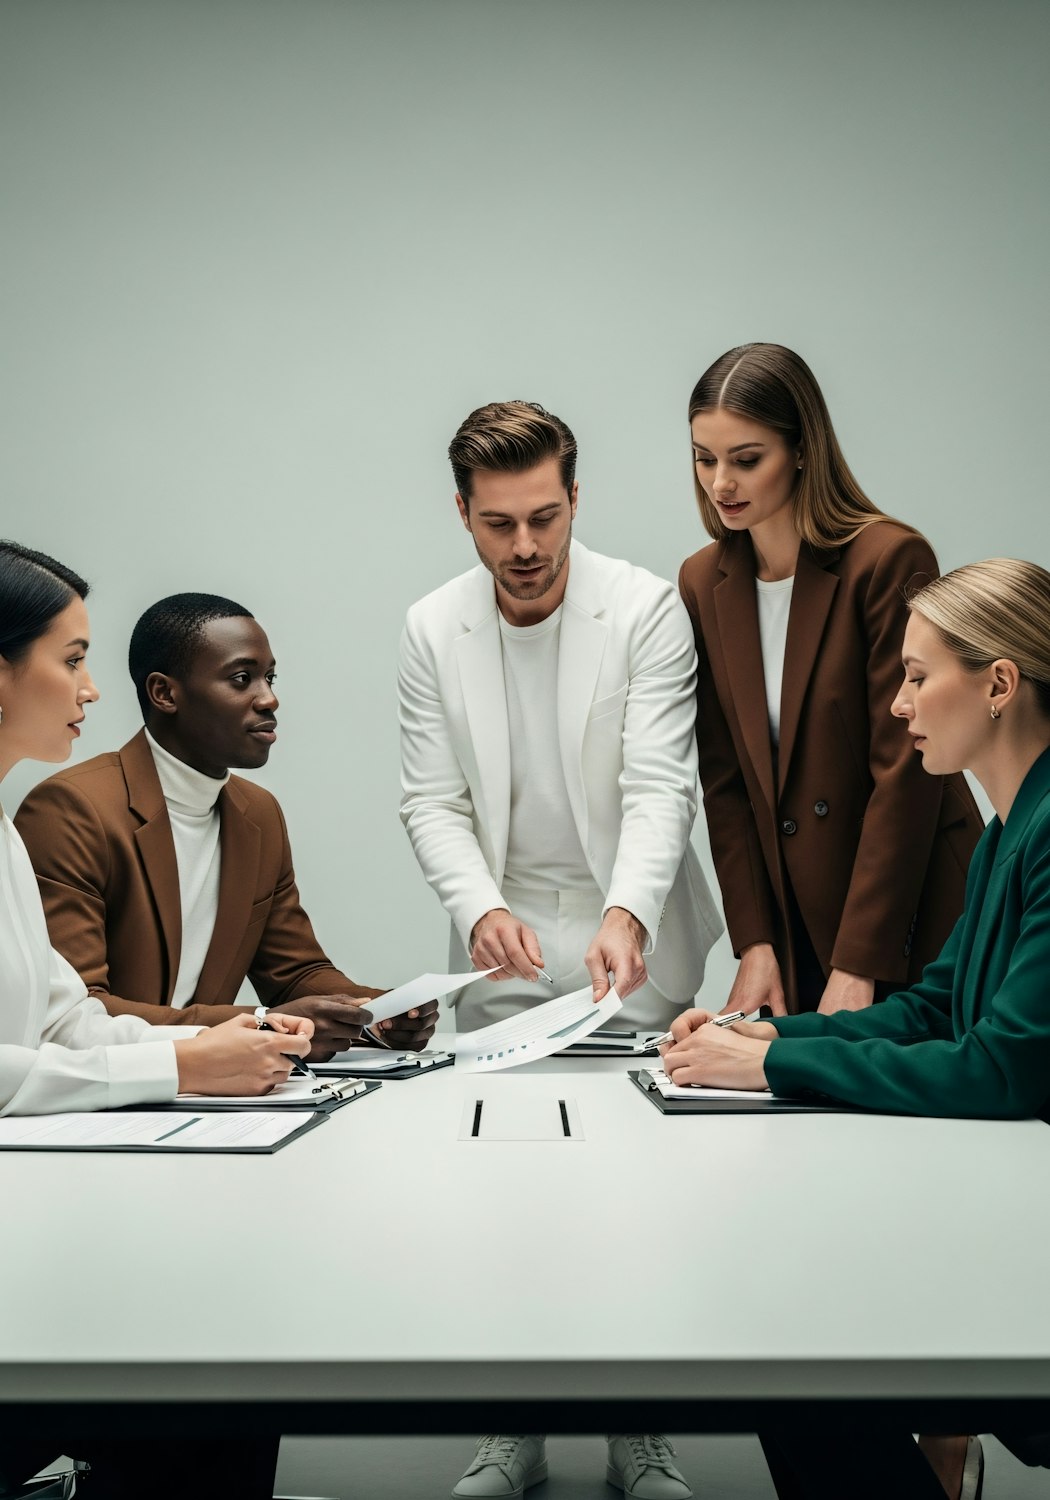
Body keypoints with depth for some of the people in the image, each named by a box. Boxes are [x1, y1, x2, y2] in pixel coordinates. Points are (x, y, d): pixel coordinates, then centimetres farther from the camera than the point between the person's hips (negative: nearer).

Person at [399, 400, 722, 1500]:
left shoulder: (646, 611, -8)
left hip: (631, 942, -2)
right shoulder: (432, 632, 1)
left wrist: (626, 916, -31)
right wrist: (481, 909, -19)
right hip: (503, 948, 2)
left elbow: (660, 786, -15)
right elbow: (431, 802, 0)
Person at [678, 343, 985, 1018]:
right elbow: (724, 779, 4)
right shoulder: (703, 582, 4)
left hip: (913, 919, -4)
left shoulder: (891, 559, -14)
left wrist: (859, 964, -17)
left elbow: (905, 771, -16)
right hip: (795, 926, 5)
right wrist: (754, 945, -4)